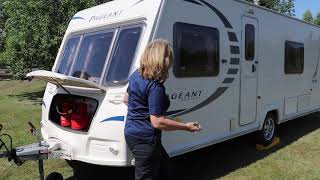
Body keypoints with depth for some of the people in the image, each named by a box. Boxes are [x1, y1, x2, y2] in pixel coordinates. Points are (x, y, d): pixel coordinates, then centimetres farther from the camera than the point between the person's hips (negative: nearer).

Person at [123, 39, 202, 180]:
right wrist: (186, 126, -16)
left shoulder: (136, 75, 3)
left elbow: (126, 99, 17)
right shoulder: (155, 87, -25)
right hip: (145, 139, -10)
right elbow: (158, 122, -25)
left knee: (163, 162, 30)